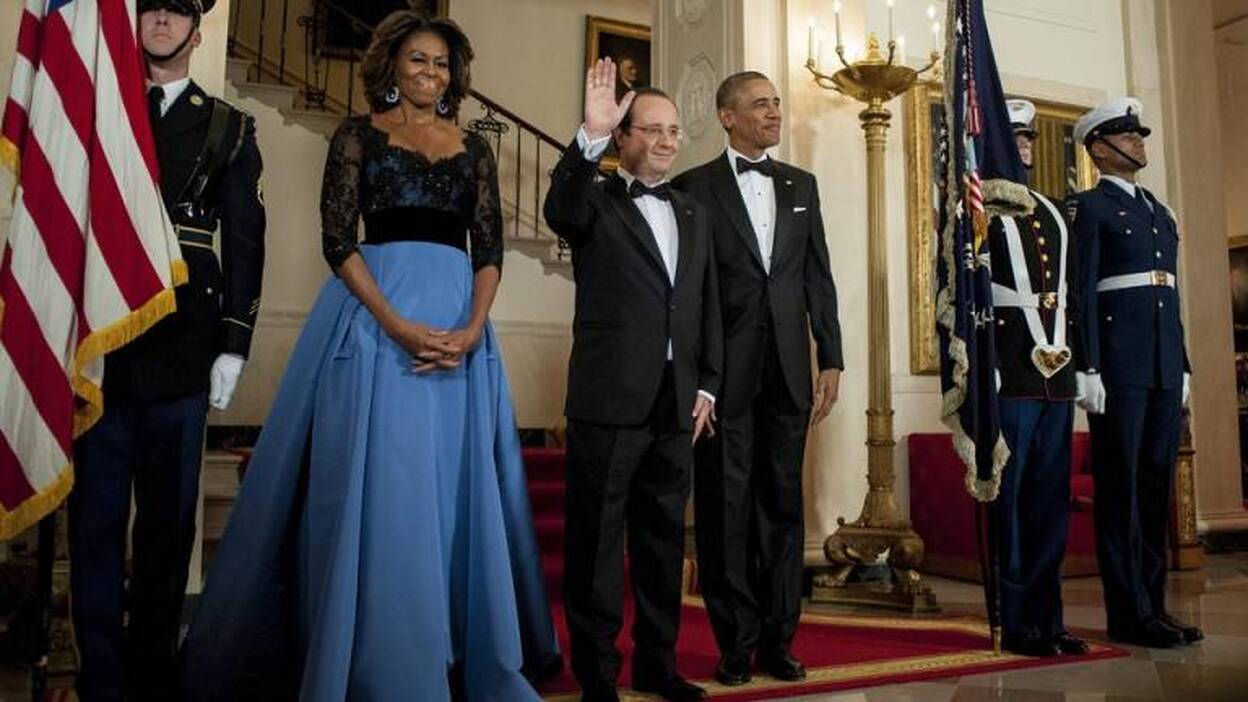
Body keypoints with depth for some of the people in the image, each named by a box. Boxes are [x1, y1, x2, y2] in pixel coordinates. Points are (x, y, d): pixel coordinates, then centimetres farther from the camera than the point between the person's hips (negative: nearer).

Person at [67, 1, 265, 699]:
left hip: (181, 345, 0)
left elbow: (244, 242, 5)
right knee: (96, 512, 4)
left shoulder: (229, 128, 10)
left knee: (169, 516, 7)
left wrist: (234, 345, -2)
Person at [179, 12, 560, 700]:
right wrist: (398, 326, -17)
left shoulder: (474, 148, 15)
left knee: (455, 490, 5)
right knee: (377, 491, -2)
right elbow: (337, 239, -4)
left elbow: (490, 249, 8)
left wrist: (471, 329, -10)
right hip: (374, 317, -3)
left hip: (460, 321, 3)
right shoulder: (359, 134, 7)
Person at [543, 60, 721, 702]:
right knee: (596, 542, 2)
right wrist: (590, 136, -34)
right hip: (609, 400, -5)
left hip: (676, 404, 6)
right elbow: (559, 211, -22)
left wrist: (706, 385, 9)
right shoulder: (595, 203, 2)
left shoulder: (694, 216, 17)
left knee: (663, 539, 14)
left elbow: (707, 307, 15)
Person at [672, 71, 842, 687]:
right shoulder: (695, 186, 2)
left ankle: (778, 638, 20)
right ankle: (735, 644, 14)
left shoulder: (801, 185, 15)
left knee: (783, 503, 9)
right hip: (724, 371, -3)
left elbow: (818, 277, 12)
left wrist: (830, 359, 6)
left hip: (789, 370, 4)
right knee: (725, 506, 3)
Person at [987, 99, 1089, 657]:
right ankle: (1015, 622, 9)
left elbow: (1070, 293, 20)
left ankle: (1048, 617, 18)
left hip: (1057, 374, 7)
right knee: (1008, 496, -1)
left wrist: (1076, 357, 12)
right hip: (1009, 375, -7)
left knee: (1052, 497, 9)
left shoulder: (1054, 213, 21)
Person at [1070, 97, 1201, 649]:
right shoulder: (1089, 207, 0)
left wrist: (1183, 366, 16)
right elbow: (1080, 292, -9)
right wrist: (1089, 369, -16)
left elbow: (1170, 293, 22)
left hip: (1164, 367, 7)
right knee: (1120, 489, -3)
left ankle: (1153, 604, 17)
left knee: (1156, 486, 9)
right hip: (1119, 364, -7)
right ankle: (1129, 613, 3)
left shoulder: (1160, 212, 23)